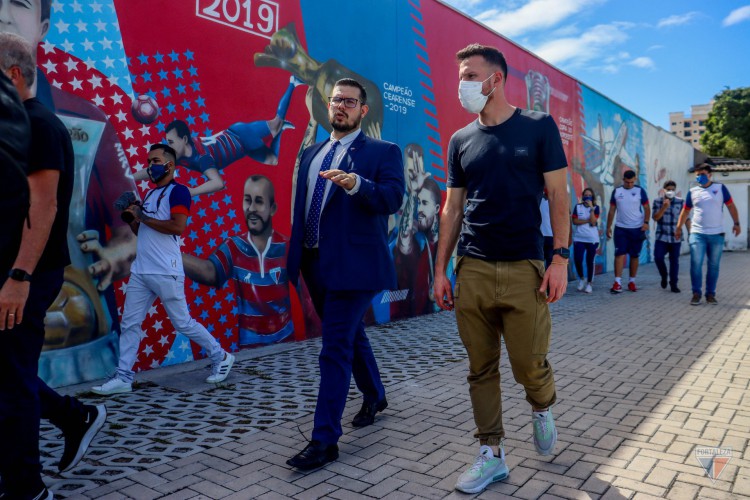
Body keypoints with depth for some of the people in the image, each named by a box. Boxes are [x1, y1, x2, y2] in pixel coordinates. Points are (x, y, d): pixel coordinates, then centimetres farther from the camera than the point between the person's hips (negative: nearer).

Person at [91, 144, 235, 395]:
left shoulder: (178, 191, -7)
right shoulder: (149, 194, 19)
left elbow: (178, 227, -22)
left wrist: (142, 217, -15)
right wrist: (131, 219, 5)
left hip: (166, 273, -8)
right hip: (140, 271, 8)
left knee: (183, 323, 1)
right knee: (129, 324, 5)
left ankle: (221, 357, 17)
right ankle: (123, 378, 12)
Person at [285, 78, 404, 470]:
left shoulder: (383, 152, -3)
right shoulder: (311, 153, 16)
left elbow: (393, 198, -18)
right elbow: (301, 205, 18)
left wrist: (356, 184, -35)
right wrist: (296, 254, 14)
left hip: (353, 264, -7)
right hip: (315, 263, 7)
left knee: (336, 347, -8)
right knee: (350, 335, 21)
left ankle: (325, 440, 1)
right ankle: (375, 397, 43)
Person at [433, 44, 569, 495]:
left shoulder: (539, 127, 3)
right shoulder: (461, 141, 11)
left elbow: (558, 195, 1)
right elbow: (453, 208, 12)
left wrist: (561, 258, -9)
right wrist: (440, 268, 7)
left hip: (524, 269, -3)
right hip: (472, 270, 3)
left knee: (530, 366, 1)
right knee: (482, 369, 7)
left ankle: (543, 408, 35)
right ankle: (492, 454, 21)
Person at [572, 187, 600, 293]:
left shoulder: (596, 207, 3)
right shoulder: (578, 207, 5)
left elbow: (593, 222, -10)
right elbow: (574, 221, -3)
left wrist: (591, 208, -12)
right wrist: (587, 220, -10)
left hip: (592, 239, -1)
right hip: (579, 238, 1)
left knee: (590, 261, 3)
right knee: (577, 260, -9)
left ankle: (589, 283, 16)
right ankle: (581, 278, 16)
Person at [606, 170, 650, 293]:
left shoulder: (640, 191, 1)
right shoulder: (616, 191, 4)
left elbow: (647, 208, 1)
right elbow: (612, 210, 8)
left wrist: (646, 222, -13)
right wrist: (608, 227, 4)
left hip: (637, 229, 0)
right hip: (620, 228, 0)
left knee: (634, 256, 7)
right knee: (620, 254, -8)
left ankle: (632, 282, 17)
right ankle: (617, 282, -10)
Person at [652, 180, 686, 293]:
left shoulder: (681, 202, 1)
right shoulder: (657, 201, 1)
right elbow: (655, 218, -7)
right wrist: (664, 207, -20)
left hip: (676, 237, 0)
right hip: (661, 237, 0)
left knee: (674, 261, 4)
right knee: (658, 257, -11)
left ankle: (673, 284, 13)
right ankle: (664, 276, 18)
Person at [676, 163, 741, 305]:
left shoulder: (720, 188, 5)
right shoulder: (692, 191, 7)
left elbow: (731, 206, 7)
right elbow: (685, 210, 15)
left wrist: (736, 223, 0)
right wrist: (679, 227, 13)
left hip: (717, 234, 0)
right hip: (697, 234, 0)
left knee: (714, 266, 5)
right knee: (696, 264, -7)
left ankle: (710, 294, 14)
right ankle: (696, 293, 2)